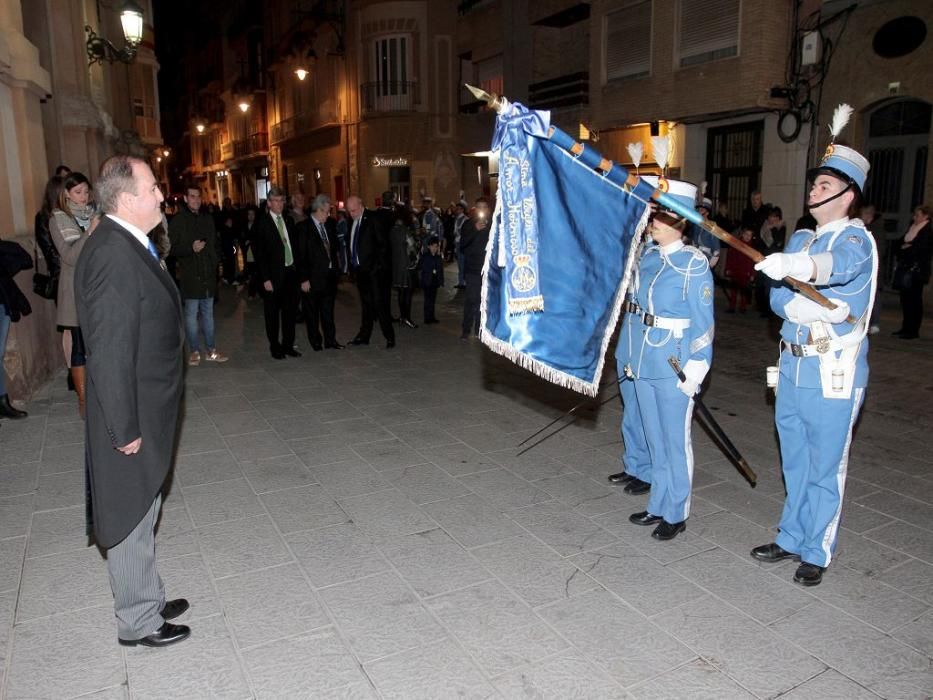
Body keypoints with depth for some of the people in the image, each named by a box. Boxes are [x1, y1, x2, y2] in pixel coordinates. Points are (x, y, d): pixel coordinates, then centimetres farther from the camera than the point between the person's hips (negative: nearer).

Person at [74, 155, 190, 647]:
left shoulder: (127, 245, 7)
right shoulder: (113, 255, -24)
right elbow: (109, 353, -26)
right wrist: (125, 429, -21)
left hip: (146, 414, 10)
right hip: (133, 420, -10)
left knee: (142, 515, 22)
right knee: (131, 519, 8)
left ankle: (146, 600, 40)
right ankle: (137, 622, 26)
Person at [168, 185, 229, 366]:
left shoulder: (207, 219, 13)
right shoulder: (178, 221, -2)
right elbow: (173, 249, -6)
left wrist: (214, 261, 9)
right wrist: (191, 248, -20)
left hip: (208, 274, 5)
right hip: (190, 275, -5)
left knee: (208, 313, 11)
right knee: (191, 314, 0)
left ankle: (210, 350, 17)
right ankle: (194, 351, 9)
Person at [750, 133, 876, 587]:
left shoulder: (856, 239, -8)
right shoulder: (801, 238, 13)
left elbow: (839, 264, -34)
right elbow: (777, 296, 2)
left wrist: (792, 265, -54)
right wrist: (810, 311, -18)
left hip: (833, 374, -7)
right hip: (792, 366, 7)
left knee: (825, 468, 2)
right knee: (794, 463, 17)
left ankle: (817, 553, 17)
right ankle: (791, 538, 32)